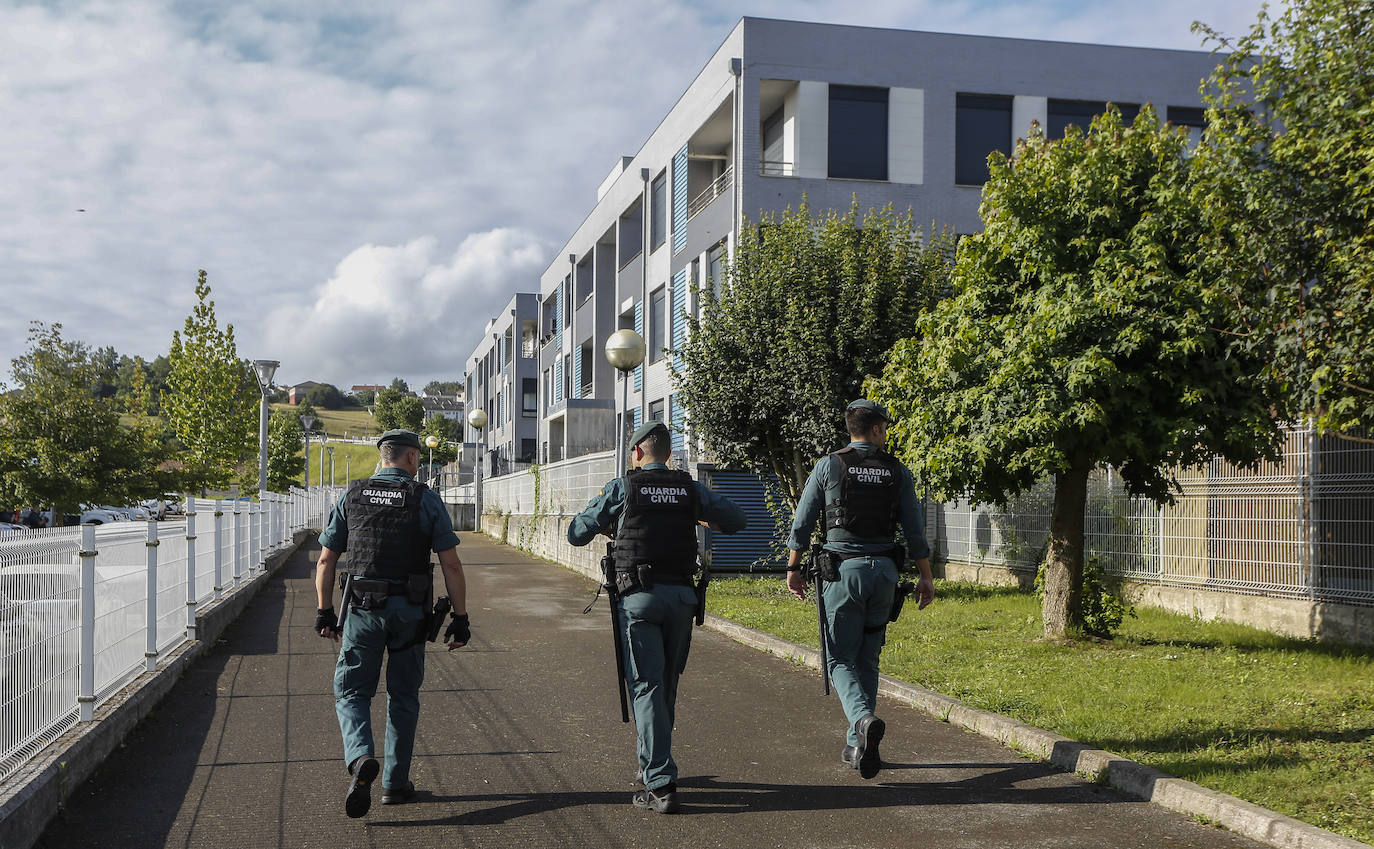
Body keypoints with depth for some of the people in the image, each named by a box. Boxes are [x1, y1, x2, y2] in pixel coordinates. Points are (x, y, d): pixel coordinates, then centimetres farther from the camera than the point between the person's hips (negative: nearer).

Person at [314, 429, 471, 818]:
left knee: (351, 692, 8)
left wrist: (325, 612, 11)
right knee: (403, 697, 13)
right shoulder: (426, 500, -2)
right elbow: (451, 565, -5)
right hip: (410, 611, 0)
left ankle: (361, 758, -19)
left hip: (362, 609, 1)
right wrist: (460, 618, 0)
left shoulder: (350, 497, 5)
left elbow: (326, 560, 4)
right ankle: (396, 783, 17)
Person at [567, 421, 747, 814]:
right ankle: (652, 763, 32)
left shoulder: (622, 487, 0)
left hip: (639, 596, -4)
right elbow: (736, 519, 14)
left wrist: (608, 527, 27)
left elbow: (576, 534, 6)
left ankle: (661, 784, -9)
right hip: (681, 595, 4)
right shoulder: (690, 489, 7)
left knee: (647, 686, -3)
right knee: (667, 684, 17)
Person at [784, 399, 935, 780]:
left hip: (843, 570, -3)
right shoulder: (897, 471, 5)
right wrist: (925, 576, 12)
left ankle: (864, 720, -26)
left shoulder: (828, 466, -1)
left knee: (841, 659, 2)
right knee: (867, 659, 14)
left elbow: (802, 522, -1)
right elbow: (915, 529, 5)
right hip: (883, 570, 3)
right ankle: (857, 746, 16)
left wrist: (794, 568, 8)